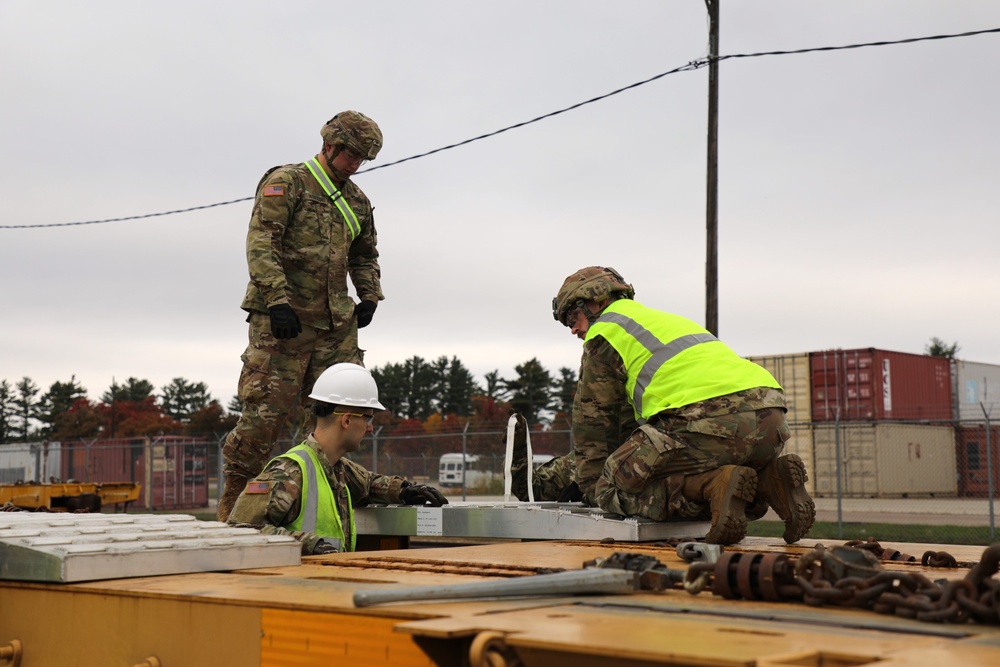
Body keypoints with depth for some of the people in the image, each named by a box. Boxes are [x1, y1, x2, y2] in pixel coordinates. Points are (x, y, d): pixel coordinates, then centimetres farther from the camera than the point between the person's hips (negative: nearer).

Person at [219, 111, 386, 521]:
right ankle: (232, 508, 3)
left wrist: (370, 296, 17)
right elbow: (260, 244, -13)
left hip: (335, 324, 7)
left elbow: (365, 255, 33)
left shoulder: (356, 201, 19)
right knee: (265, 411, -7)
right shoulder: (286, 183, -2)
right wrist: (278, 300, -22)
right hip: (282, 320, -7)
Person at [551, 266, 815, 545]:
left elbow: (593, 419, 14)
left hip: (709, 418, -8)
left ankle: (714, 486, -18)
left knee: (614, 487, 1)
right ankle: (770, 478, 3)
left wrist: (592, 489, 24)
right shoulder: (660, 318, 38)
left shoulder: (604, 332, 12)